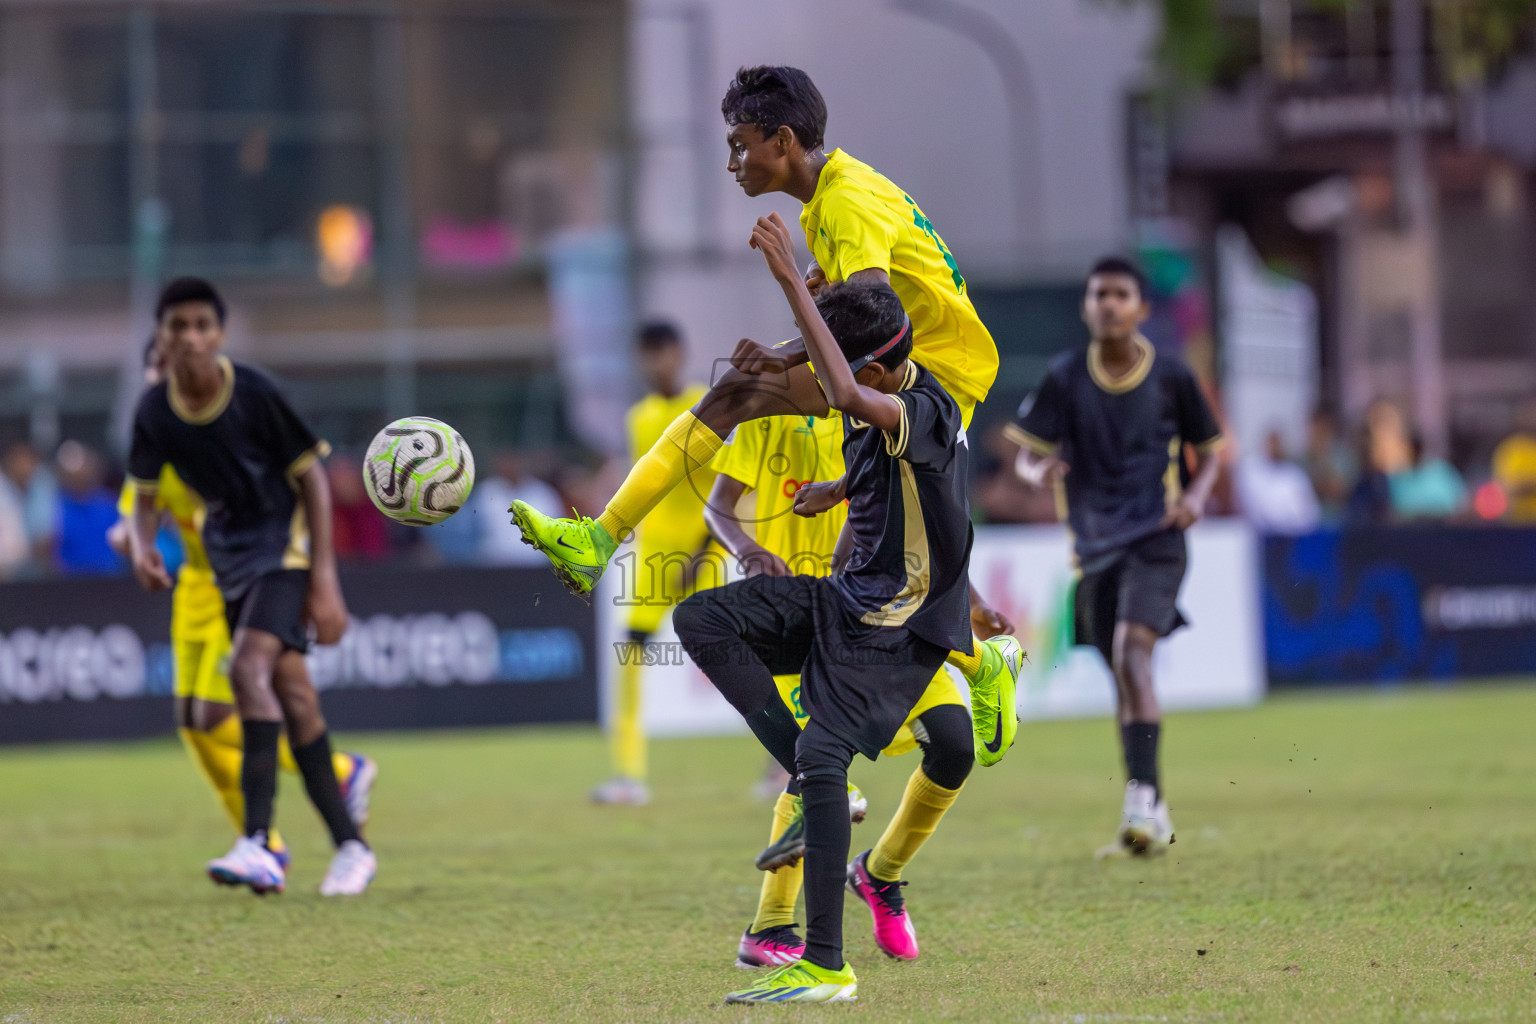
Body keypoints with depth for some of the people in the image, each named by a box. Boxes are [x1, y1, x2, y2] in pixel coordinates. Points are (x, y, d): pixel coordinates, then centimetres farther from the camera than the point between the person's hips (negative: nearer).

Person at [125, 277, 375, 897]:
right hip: (228, 556, 6)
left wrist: (324, 581, -14)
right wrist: (141, 545, -16)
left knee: (248, 666, -24)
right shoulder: (154, 412, -5)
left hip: (284, 548, -6)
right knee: (290, 692, 5)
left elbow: (312, 480, -11)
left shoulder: (255, 396, -18)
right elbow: (146, 494, 8)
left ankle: (258, 843, -30)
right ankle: (350, 847, 13)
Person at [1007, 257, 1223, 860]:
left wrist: (1197, 494, -9)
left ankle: (1144, 799, -29)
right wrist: (1040, 471, -18)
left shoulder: (1171, 378, 1)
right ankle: (1150, 817, 20)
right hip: (1094, 544, 3)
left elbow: (1209, 452, 11)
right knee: (1123, 675, 8)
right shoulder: (1065, 379, 4)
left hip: (1156, 538, -3)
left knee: (1132, 647, -24)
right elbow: (1027, 453, 6)